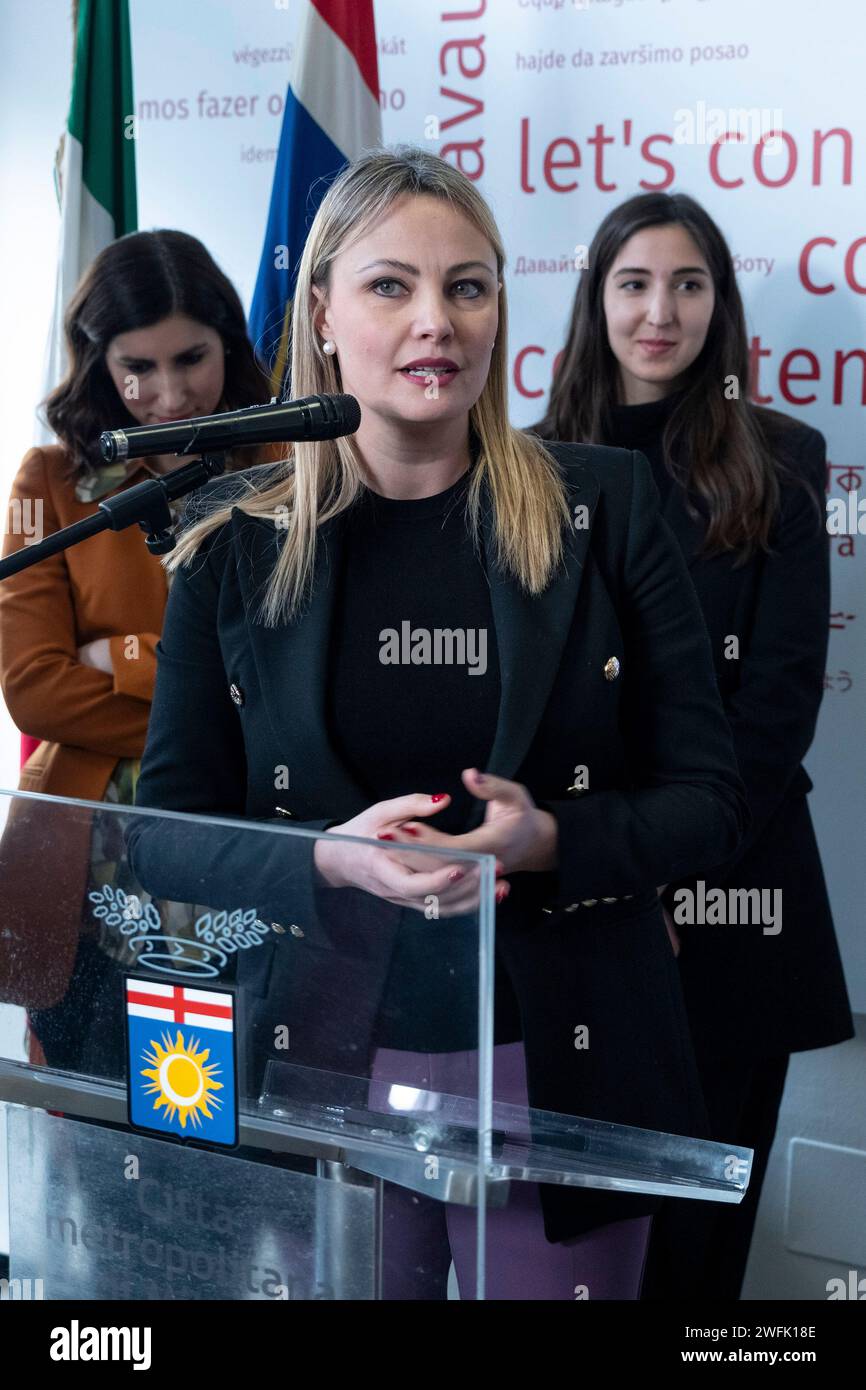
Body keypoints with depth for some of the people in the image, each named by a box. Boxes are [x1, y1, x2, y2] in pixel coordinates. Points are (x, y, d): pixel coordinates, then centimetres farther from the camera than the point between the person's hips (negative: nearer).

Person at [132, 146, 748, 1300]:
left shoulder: (605, 506, -2)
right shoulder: (237, 539, -1)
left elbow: (709, 797, -1)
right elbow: (166, 833, 0)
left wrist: (549, 841, -20)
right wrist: (333, 859, -19)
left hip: (563, 1065, 0)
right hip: (319, 1063, 1)